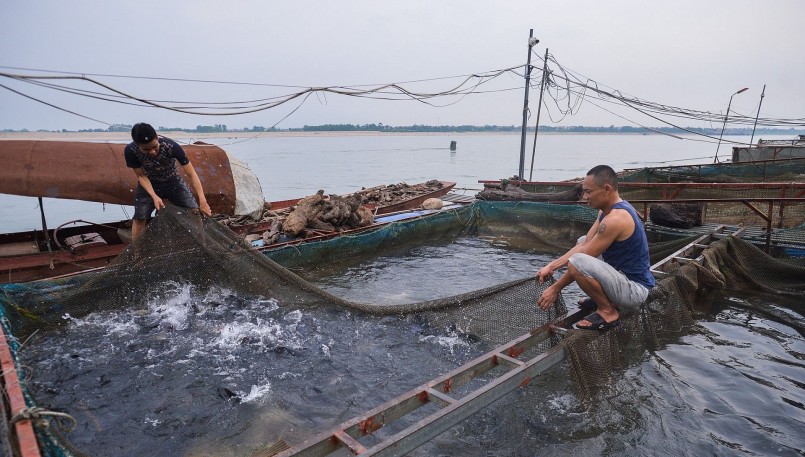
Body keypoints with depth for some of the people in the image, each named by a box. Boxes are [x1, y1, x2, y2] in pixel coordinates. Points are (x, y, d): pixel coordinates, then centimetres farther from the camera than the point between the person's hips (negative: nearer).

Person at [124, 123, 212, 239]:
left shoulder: (171, 146, -35)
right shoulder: (131, 151, -29)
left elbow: (191, 174, -31)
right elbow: (141, 176, -14)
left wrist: (202, 201, -37)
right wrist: (154, 196, -30)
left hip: (172, 181, 0)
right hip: (149, 183, 1)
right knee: (139, 217, -9)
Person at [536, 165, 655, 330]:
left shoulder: (615, 218, -26)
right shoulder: (607, 209, 4)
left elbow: (579, 260, -21)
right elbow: (584, 245, 7)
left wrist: (555, 288, -12)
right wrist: (551, 266, 1)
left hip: (635, 290, -10)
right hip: (625, 274, 10)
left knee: (577, 262, -30)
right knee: (582, 241, 19)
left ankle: (608, 311, -8)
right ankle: (604, 298, 16)